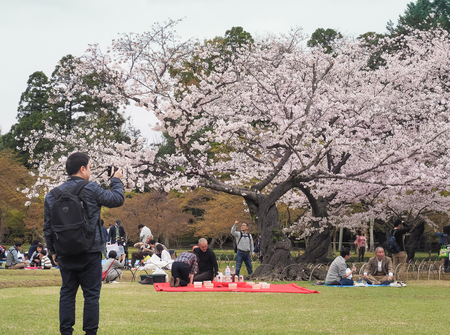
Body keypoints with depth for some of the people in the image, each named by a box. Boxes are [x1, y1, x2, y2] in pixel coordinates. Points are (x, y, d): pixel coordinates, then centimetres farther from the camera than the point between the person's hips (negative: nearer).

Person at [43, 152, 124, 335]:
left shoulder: (53, 195, 4)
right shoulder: (91, 190, -10)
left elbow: (48, 227, 8)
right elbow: (118, 199, 1)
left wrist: (52, 250, 18)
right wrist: (116, 180, 17)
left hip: (65, 254, 4)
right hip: (90, 253, -4)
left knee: (67, 293, 11)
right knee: (91, 294, 3)